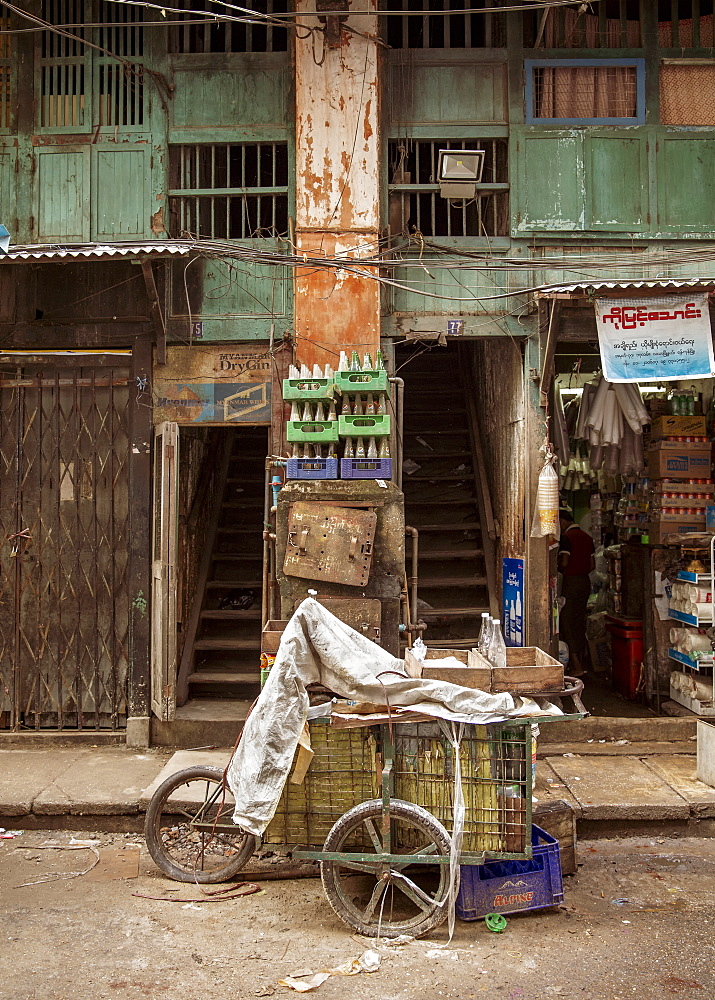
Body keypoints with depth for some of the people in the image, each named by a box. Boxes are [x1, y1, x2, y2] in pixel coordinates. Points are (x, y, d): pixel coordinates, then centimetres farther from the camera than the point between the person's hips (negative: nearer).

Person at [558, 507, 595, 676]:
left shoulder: (566, 537, -13)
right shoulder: (587, 537, 12)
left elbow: (564, 562, -20)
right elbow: (592, 565, 12)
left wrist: (556, 569, -1)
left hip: (571, 582, -8)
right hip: (585, 581, 8)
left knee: (567, 622, -4)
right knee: (580, 621, 15)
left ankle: (576, 666, -8)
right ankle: (583, 663, 21)